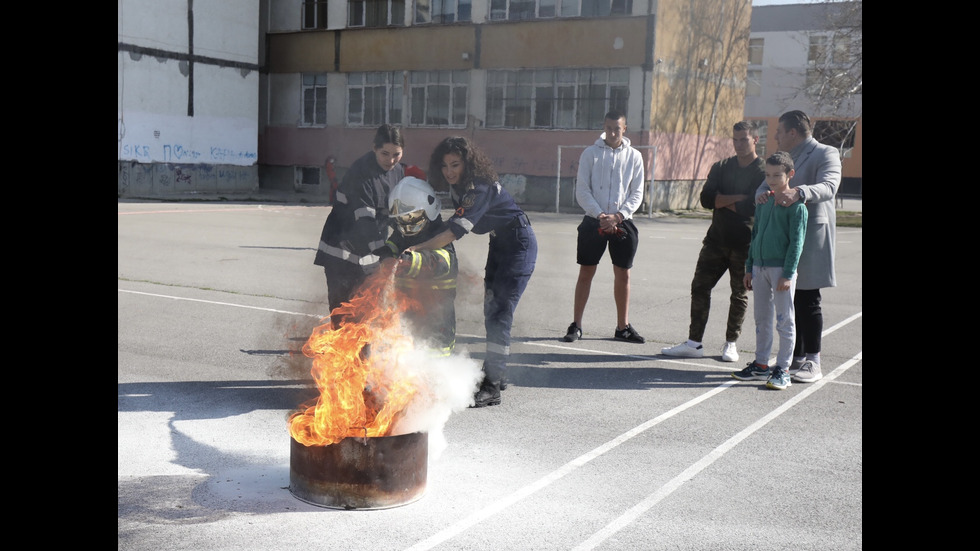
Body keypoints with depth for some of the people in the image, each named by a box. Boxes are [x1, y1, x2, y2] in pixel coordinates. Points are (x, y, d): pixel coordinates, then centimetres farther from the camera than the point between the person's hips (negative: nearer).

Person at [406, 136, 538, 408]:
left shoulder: (481, 188, -29)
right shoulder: (457, 186, -1)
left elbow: (456, 230, -38)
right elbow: (457, 218, 16)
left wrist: (417, 248, -44)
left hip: (519, 245, -10)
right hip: (499, 244, 10)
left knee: (500, 313, -14)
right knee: (491, 310, 14)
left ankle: (492, 388, -13)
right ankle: (496, 373, 28)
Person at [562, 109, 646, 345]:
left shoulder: (634, 156, 5)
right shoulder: (590, 153, 1)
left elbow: (637, 193, 3)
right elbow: (582, 190, -2)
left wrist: (618, 216, -12)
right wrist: (600, 215, -14)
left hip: (622, 222, 1)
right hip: (593, 221, -1)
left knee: (623, 274, 6)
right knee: (586, 272, 2)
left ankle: (623, 327, 17)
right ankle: (576, 325, 10)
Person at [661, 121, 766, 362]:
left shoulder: (763, 172, -4)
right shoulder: (721, 167, 11)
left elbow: (750, 209, -16)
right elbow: (706, 199, -2)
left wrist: (722, 200, -6)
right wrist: (738, 198, -12)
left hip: (745, 244, -4)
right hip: (716, 240, 4)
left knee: (739, 295, 7)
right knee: (699, 287, 1)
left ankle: (731, 343, 20)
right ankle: (694, 342, 7)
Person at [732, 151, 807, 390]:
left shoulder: (795, 205, -8)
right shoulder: (763, 202, 12)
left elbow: (796, 242, -11)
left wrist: (788, 274, -16)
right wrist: (749, 268, 15)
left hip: (781, 269, -6)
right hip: (760, 267, 7)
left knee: (784, 320, 0)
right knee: (761, 318, 12)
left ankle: (782, 369, 6)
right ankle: (761, 364, 22)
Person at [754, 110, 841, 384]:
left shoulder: (826, 154, -5)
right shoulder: (784, 157, 20)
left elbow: (829, 186, -22)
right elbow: (766, 184, 13)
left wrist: (799, 193, -40)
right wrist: (762, 194, -12)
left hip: (812, 235, -7)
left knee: (807, 300, -6)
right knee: (791, 301, 10)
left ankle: (812, 364, 3)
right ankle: (796, 358, 21)